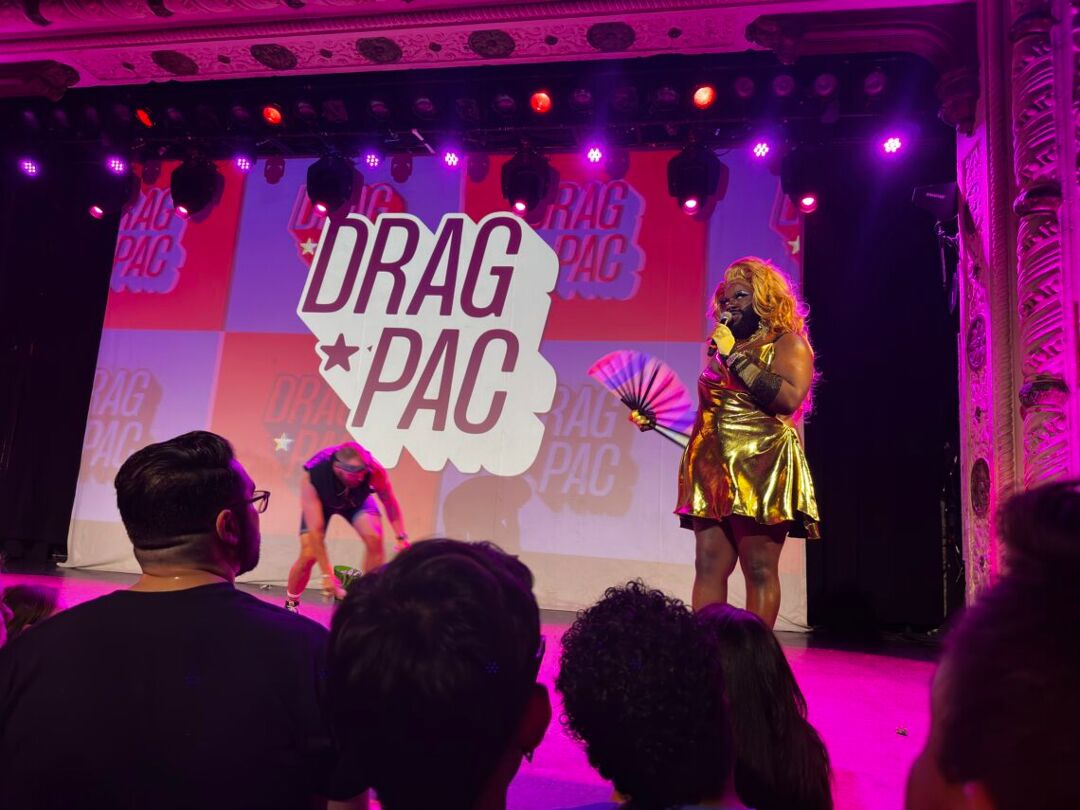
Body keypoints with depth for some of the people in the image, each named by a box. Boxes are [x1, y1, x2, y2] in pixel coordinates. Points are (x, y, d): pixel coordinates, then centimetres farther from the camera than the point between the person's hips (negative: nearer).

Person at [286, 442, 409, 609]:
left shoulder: (374, 470, -38)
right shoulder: (312, 477, -42)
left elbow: (390, 502, -17)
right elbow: (315, 531, -39)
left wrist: (401, 537, -23)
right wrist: (327, 574, -38)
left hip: (357, 500, 1)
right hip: (321, 502, -1)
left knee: (375, 539, -23)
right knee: (308, 555, -15)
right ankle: (290, 605, 13)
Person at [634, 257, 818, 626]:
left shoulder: (787, 344, 2)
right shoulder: (721, 348, 21)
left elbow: (789, 399, -16)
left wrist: (736, 358, -11)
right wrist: (657, 418, 11)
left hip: (761, 468, -6)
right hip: (713, 469, 6)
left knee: (759, 569, -4)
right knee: (708, 565, 1)